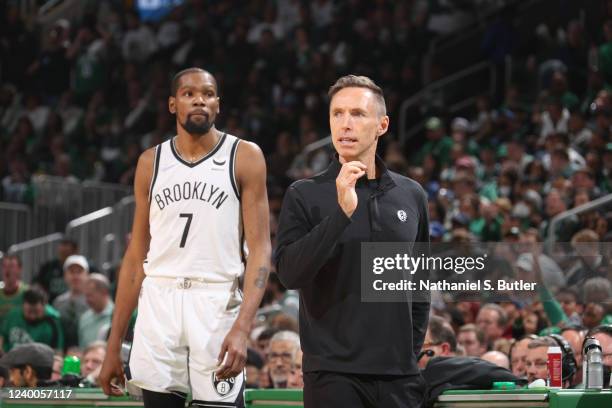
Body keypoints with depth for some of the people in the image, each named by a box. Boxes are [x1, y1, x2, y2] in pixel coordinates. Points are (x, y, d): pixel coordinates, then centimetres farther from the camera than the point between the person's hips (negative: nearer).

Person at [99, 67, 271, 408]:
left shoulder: (244, 157, 1)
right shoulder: (151, 162, 12)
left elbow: (260, 249, -5)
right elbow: (136, 257, 15)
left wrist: (243, 328, -19)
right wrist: (114, 345, 11)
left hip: (216, 303, -3)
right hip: (158, 302, 3)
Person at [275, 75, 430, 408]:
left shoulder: (411, 195, 10)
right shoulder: (304, 196, -1)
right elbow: (288, 273, -14)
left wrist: (413, 348, 13)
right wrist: (342, 212, -21)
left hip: (398, 372, 4)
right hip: (333, 373, -4)